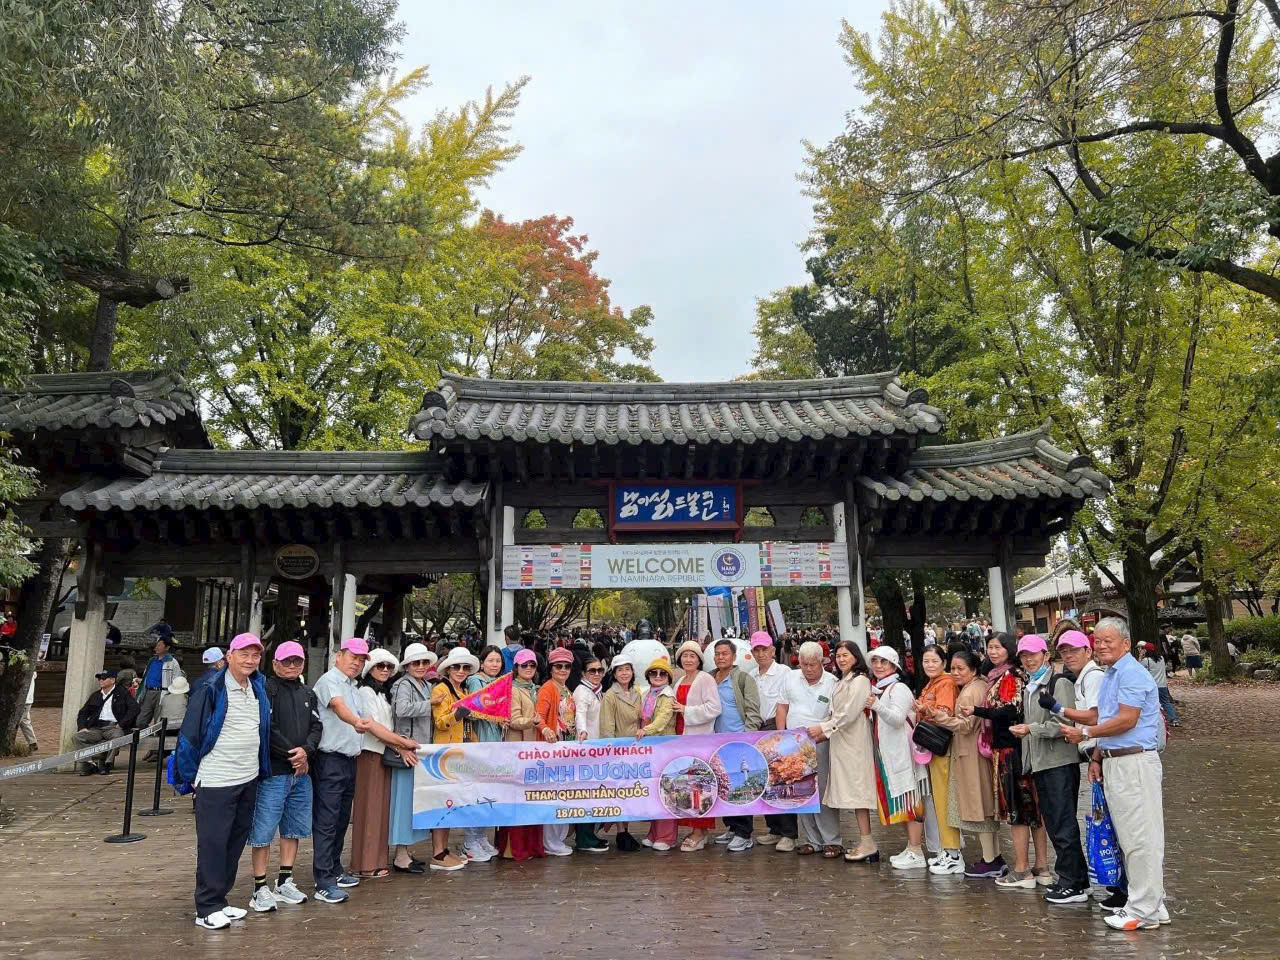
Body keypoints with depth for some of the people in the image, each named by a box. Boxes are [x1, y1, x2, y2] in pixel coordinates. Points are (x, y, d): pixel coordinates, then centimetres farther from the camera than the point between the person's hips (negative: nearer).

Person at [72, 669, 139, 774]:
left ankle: (108, 763, -21)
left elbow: (134, 707, -3)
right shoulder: (95, 696, 26)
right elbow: (82, 713, 24)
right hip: (96, 728, 5)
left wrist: (121, 724, -11)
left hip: (113, 726, -5)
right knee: (76, 737, -21)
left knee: (117, 735, -38)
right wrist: (82, 727, 4)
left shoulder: (122, 693, 9)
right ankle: (90, 761, -20)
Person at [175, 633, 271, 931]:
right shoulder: (211, 690, -14)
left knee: (236, 842, 13)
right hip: (216, 781, -7)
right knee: (212, 843, 0)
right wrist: (191, 777, -8)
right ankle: (208, 908, 11)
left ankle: (220, 900, 26)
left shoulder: (260, 688, 6)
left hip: (249, 780, 7)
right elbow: (190, 733, -10)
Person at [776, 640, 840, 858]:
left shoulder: (832, 683, -5)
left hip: (820, 742, -4)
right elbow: (782, 707, 13)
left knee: (824, 791, -3)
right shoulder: (791, 678, 8)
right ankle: (810, 840, 18)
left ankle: (832, 841, 6)